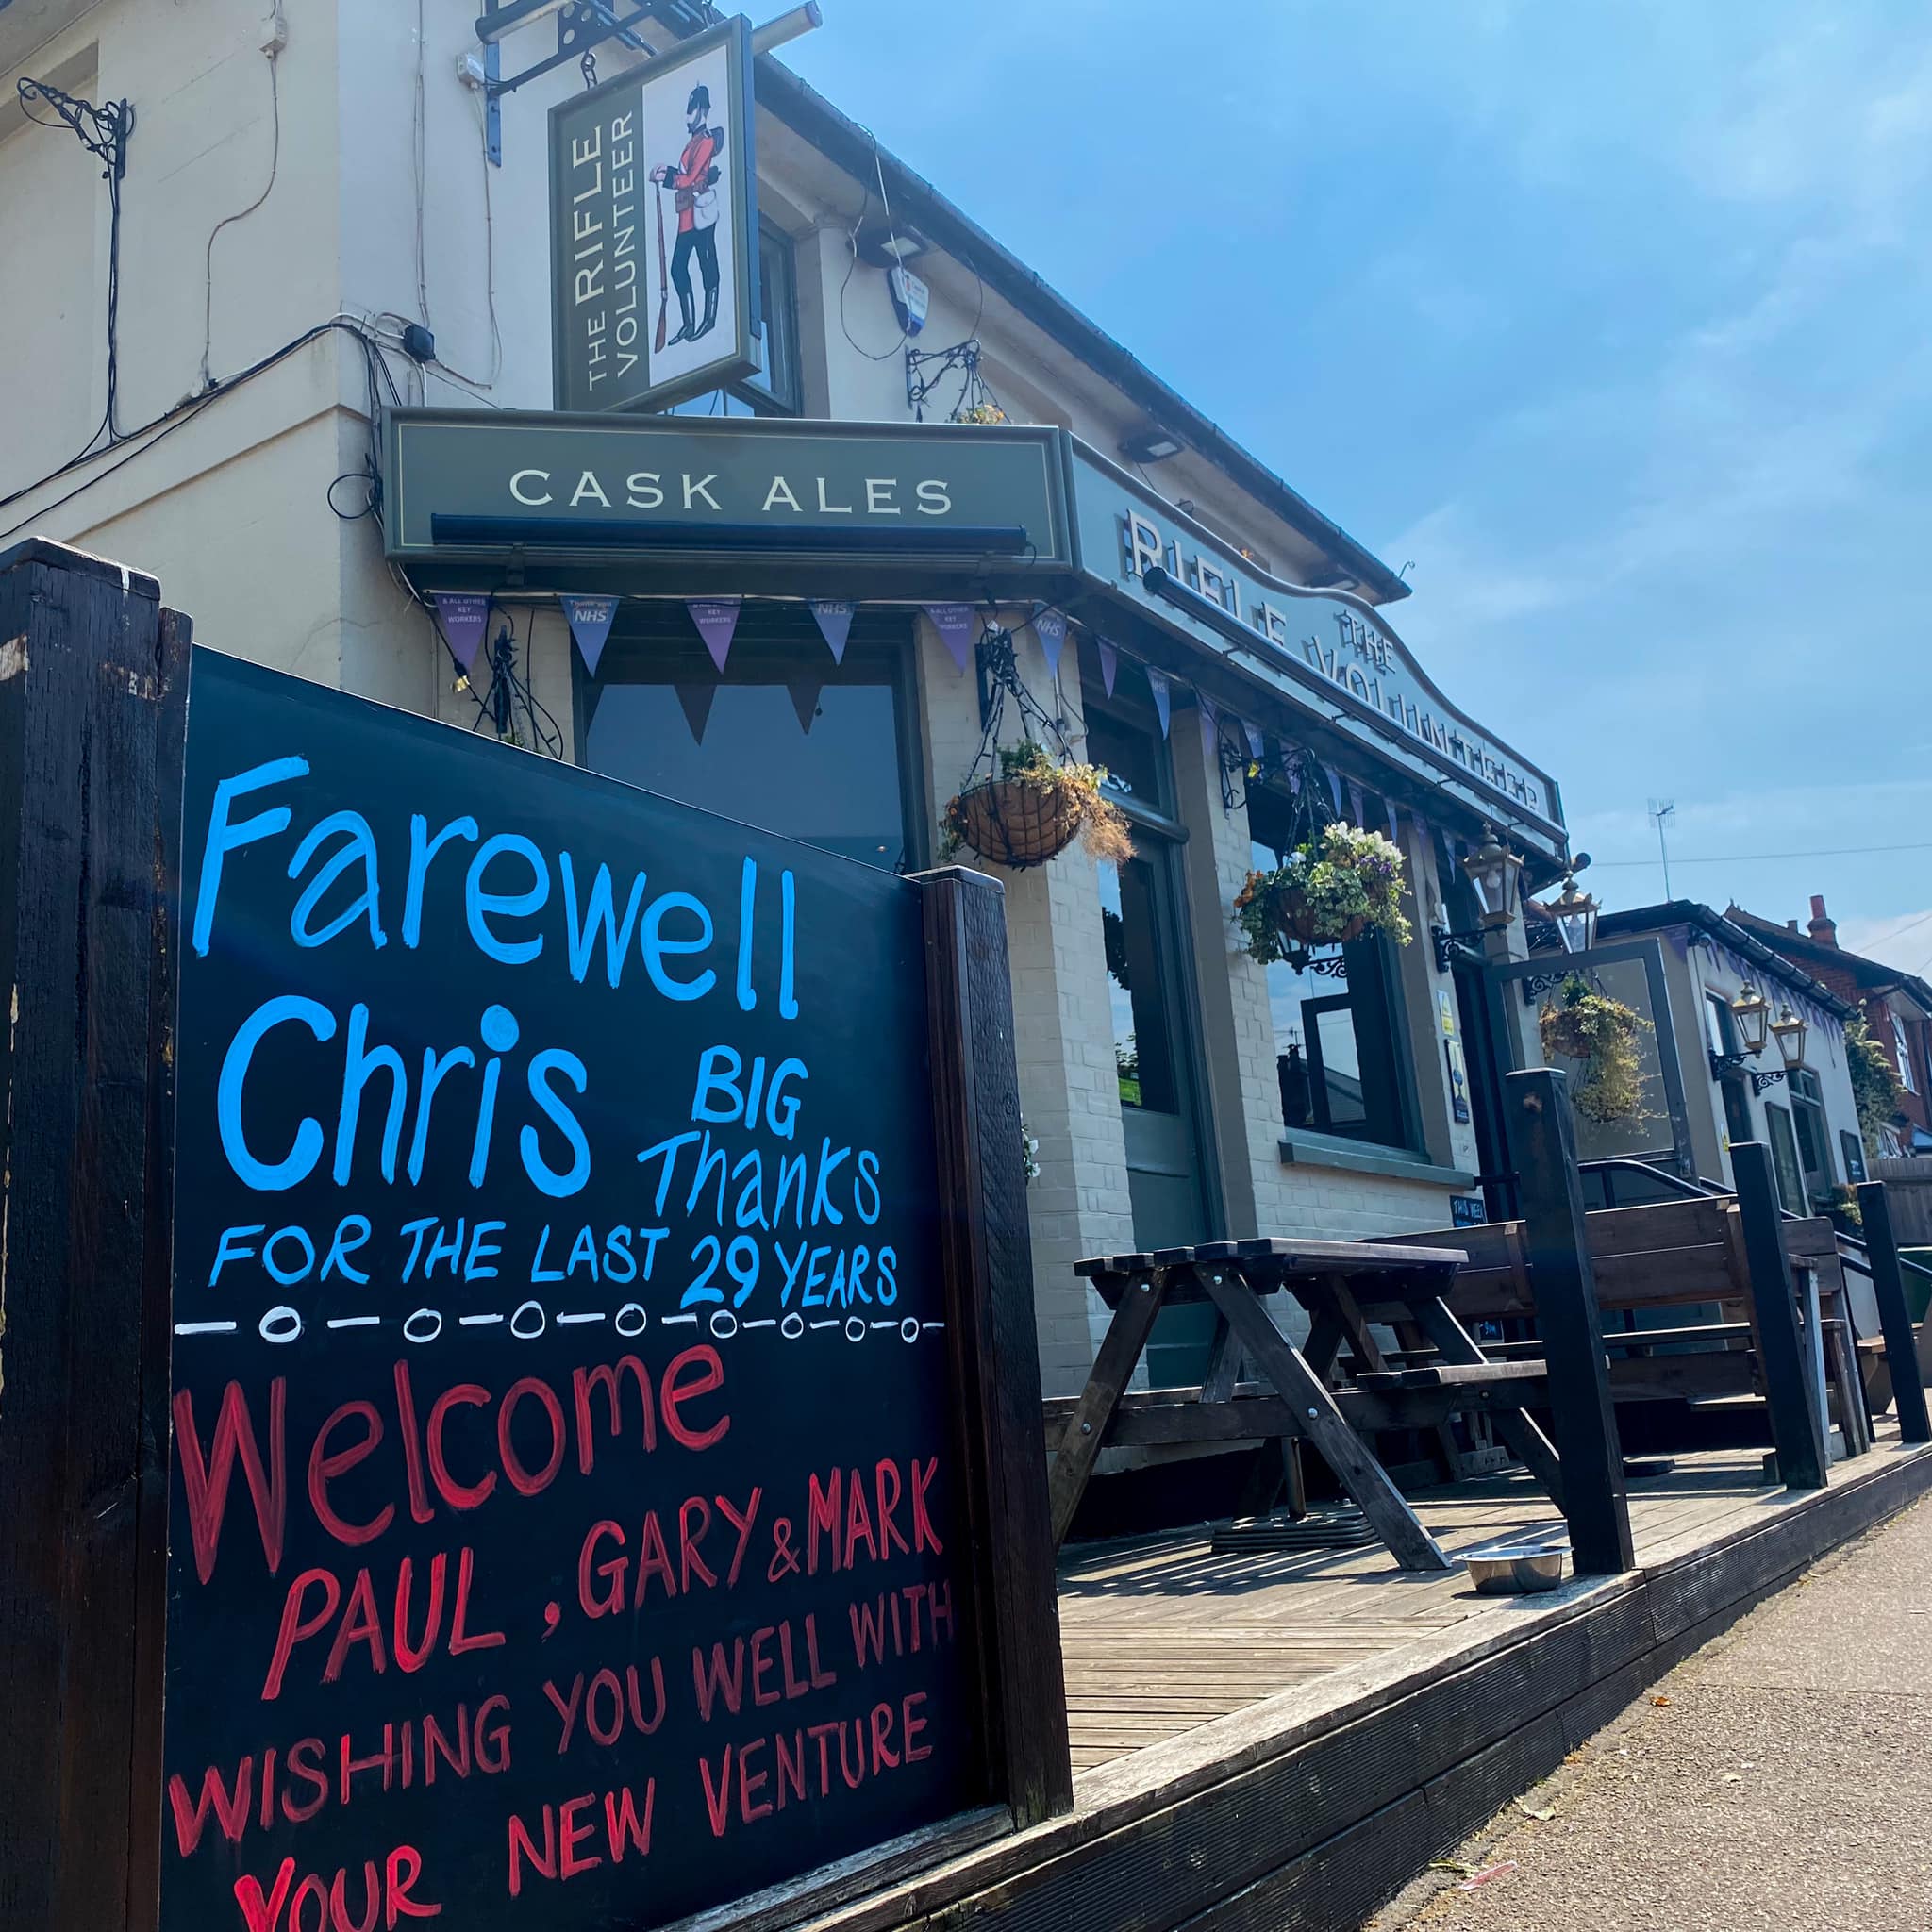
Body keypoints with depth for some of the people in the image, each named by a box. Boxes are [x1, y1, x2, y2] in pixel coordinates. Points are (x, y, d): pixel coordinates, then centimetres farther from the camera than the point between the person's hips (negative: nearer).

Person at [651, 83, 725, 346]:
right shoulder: (692, 140, 19)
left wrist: (665, 177, -9)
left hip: (701, 210, -10)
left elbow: (692, 178, -14)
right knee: (678, 267, 6)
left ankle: (709, 319, -4)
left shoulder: (707, 140, -8)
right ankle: (689, 323, 8)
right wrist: (668, 170, 3)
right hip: (687, 214, 10)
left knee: (707, 263, -6)